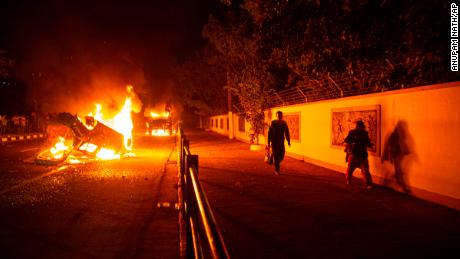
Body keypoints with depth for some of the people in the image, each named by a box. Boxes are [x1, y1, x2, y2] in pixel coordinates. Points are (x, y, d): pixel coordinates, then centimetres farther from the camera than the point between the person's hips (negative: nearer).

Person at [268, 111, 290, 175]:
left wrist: (288, 142, 2)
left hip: (281, 142, 3)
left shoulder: (284, 123, 2)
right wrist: (269, 143, -10)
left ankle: (276, 164, 31)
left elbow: (287, 133, 7)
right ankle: (277, 170, 5)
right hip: (274, 142, -3)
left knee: (282, 156, 1)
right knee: (276, 156, -5)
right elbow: (269, 133, -7)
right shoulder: (273, 123, -7)